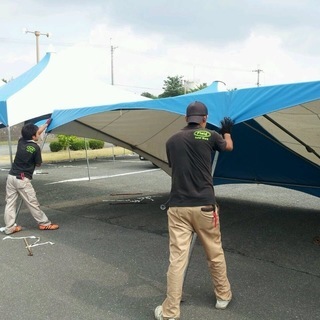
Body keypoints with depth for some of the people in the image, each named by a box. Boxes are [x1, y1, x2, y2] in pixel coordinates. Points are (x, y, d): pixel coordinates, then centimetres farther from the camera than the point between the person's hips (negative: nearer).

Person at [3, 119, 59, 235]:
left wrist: (46, 124, 32)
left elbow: (37, 132, 21)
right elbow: (38, 164, -1)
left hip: (11, 176, 6)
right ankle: (44, 223, 15)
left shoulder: (21, 141, 5)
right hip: (22, 179, -6)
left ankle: (9, 227, 9)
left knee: (10, 202, 8)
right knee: (32, 203, 4)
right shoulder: (35, 147, -13)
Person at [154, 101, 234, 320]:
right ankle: (223, 295, 35)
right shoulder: (210, 136, 1)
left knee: (177, 259, 2)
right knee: (215, 254, 17)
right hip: (204, 206, -1)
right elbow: (229, 147, 23)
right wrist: (227, 131, 44)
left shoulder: (172, 141, 8)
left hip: (177, 207, 1)